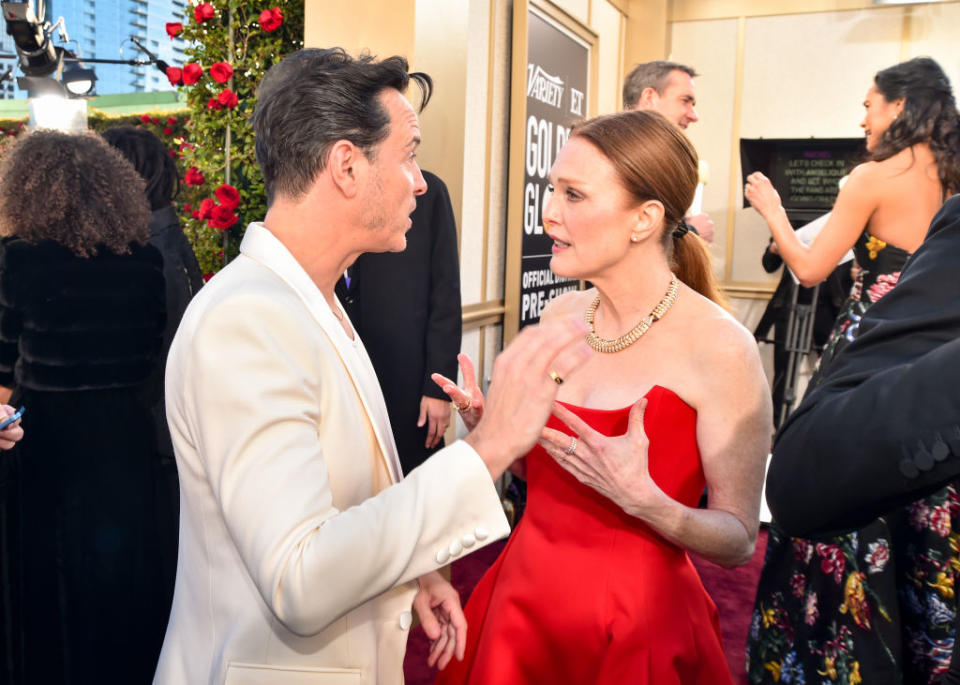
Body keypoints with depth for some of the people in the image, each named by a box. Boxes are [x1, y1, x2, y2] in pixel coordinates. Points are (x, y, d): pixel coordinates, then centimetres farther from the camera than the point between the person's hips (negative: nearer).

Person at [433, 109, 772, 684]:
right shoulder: (560, 318, -1)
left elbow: (739, 541, -11)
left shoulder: (719, 346, -18)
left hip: (637, 630, -5)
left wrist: (642, 499, -27)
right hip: (524, 603, 5)